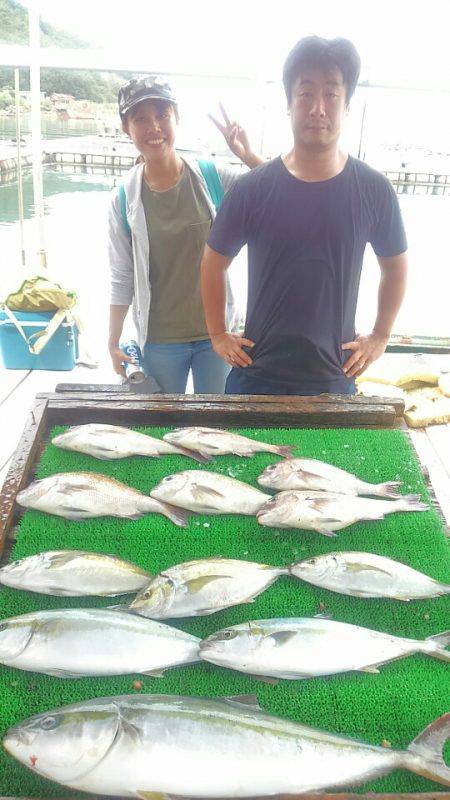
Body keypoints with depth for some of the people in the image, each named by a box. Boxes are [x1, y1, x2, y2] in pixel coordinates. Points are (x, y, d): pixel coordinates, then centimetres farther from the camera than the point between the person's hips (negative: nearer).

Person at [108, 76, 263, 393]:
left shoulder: (213, 177, -8)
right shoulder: (125, 198, -6)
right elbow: (122, 277, 0)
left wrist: (248, 156, -25)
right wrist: (113, 342, 3)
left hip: (216, 331, 0)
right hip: (159, 340, 0)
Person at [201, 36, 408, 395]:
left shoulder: (373, 190, -4)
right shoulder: (252, 189, -7)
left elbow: (395, 266, 10)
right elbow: (214, 262, 5)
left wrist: (380, 336, 8)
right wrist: (218, 334, 4)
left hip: (334, 379, 1)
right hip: (257, 375, 0)